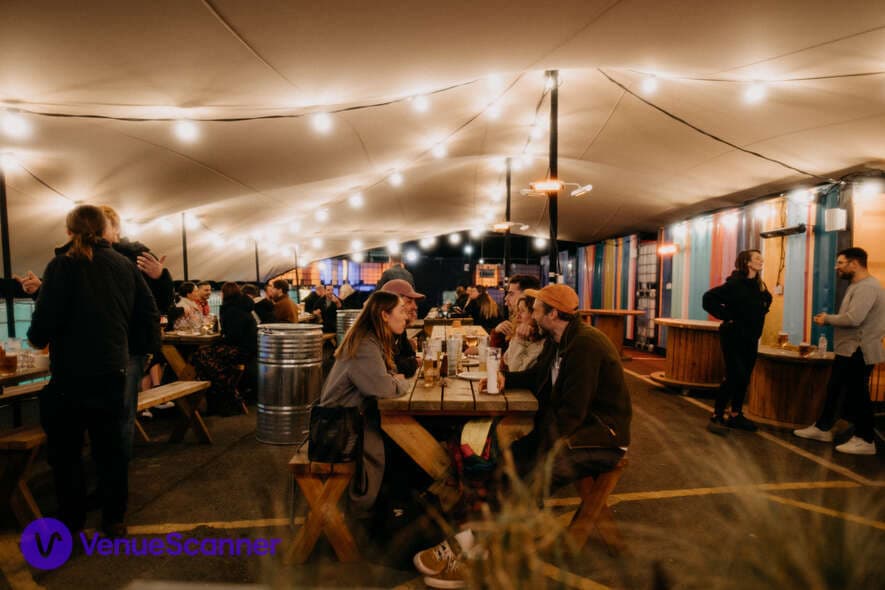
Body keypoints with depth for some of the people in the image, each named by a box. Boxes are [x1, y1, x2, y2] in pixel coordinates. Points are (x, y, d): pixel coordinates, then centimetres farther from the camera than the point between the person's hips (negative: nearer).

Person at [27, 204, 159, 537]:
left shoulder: (62, 265, -8)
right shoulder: (124, 265, 4)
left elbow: (46, 319, -15)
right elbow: (148, 314, 2)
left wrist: (37, 338, 7)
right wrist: (145, 349, 14)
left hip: (71, 372, -4)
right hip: (112, 370, 4)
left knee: (65, 449, 13)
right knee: (112, 447, 14)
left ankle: (71, 520, 22)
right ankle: (114, 519, 22)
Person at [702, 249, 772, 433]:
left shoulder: (759, 286, 8)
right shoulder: (735, 283, -15)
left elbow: (764, 305, 25)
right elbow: (709, 298, -21)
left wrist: (756, 323, 8)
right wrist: (726, 316, -18)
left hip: (751, 338, 8)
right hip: (734, 337, -8)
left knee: (744, 378, 11)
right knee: (735, 377, -10)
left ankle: (735, 415, 22)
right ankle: (716, 416, -1)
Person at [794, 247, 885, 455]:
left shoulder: (867, 287, -19)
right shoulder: (858, 286, 16)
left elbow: (854, 319, -29)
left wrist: (827, 318, -13)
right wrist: (830, 319, 1)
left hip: (858, 352, -11)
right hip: (849, 351, 11)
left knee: (858, 395, -1)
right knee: (834, 390, 15)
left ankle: (865, 441, 11)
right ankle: (823, 428, 25)